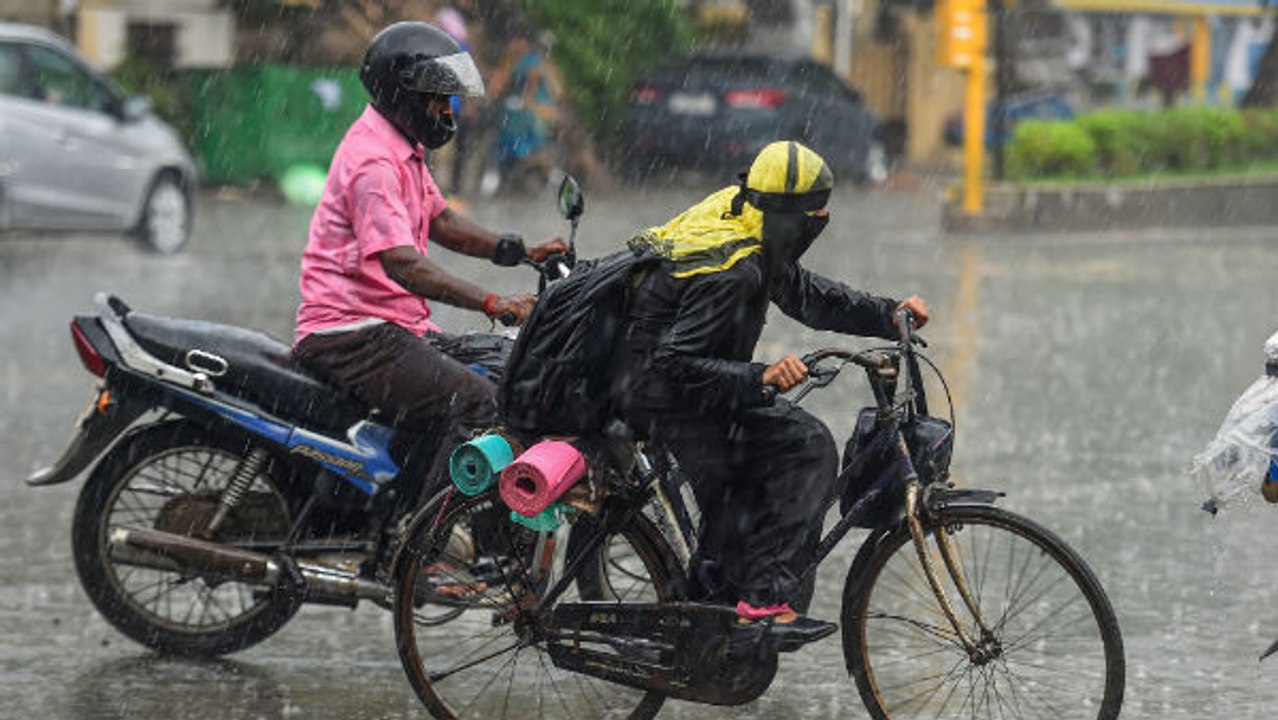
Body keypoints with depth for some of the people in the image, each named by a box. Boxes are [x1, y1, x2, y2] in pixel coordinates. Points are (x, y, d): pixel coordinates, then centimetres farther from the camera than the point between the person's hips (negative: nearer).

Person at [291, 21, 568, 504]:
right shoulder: (373, 160, -18)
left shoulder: (402, 150, 16)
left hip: (397, 328, 11)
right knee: (477, 403, -24)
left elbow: (438, 221, 27)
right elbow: (401, 264, -29)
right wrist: (493, 304, -35)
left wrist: (523, 253, 15)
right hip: (353, 335, -11)